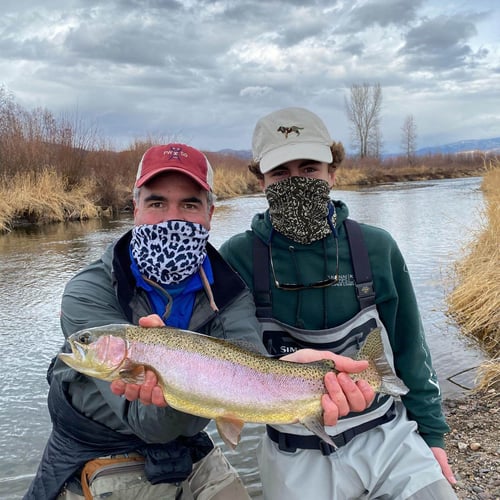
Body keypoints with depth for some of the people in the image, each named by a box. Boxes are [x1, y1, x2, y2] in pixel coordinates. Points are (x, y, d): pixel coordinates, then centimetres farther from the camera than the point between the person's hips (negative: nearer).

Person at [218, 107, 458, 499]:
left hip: (389, 436, 1)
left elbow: (409, 349, 3)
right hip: (298, 456, -1)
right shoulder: (238, 258, -12)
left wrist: (431, 433, 8)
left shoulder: (377, 249, -6)